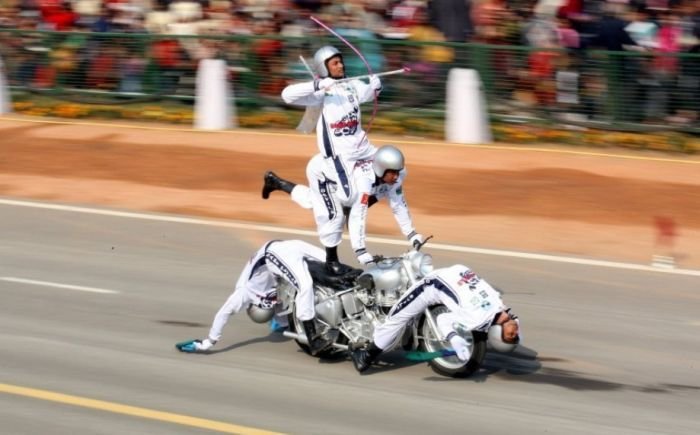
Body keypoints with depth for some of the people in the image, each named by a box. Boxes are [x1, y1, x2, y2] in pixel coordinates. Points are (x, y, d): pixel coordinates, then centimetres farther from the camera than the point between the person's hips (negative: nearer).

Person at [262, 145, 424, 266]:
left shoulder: (396, 174, -24)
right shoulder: (364, 178, -44)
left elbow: (398, 204, -12)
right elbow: (358, 215, -46)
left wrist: (413, 235, -13)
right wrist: (361, 252, -48)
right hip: (323, 169, -8)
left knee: (316, 200, 29)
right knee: (334, 215, -23)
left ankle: (276, 182, 47)